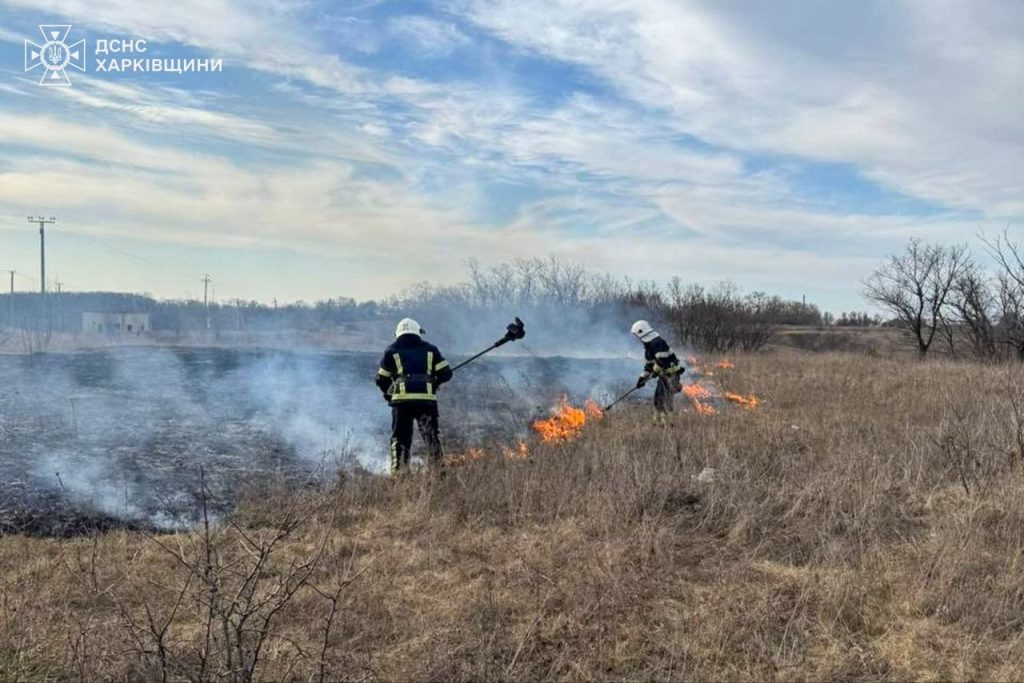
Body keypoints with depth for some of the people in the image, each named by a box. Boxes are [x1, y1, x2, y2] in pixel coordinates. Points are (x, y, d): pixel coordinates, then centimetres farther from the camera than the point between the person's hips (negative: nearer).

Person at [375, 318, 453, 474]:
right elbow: (446, 373, 10)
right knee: (433, 437, 11)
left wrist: (389, 392, 31)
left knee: (400, 438, 6)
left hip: (402, 399, -1)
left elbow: (381, 380, 14)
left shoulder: (391, 352, 13)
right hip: (427, 399, 1)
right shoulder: (430, 350, 16)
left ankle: (398, 472, 1)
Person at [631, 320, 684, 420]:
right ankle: (657, 420, 21)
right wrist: (643, 377, 17)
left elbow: (661, 360, -26)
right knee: (658, 397, 14)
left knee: (666, 398, -12)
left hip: (671, 373, -10)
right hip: (664, 375, 10)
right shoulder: (649, 346, 13)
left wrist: (655, 371, -13)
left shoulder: (658, 343, -20)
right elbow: (649, 363, 20)